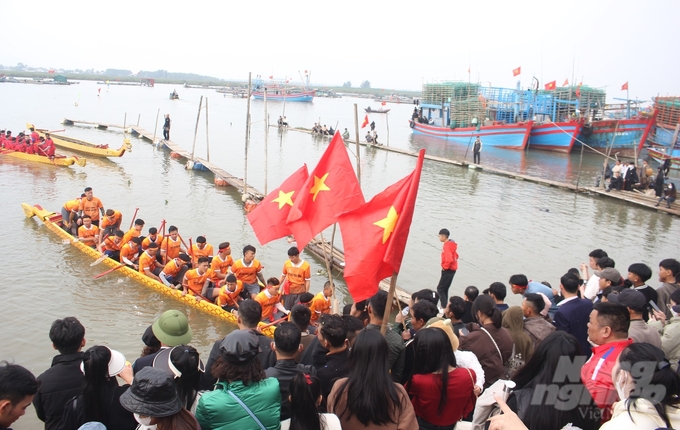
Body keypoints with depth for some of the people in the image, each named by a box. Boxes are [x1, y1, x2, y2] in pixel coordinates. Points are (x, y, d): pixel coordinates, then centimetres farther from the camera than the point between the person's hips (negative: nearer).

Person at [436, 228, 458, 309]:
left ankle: (444, 307, -7)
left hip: (448, 270, -10)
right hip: (452, 269, 10)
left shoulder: (447, 246, -22)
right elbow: (455, 256, 19)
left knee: (440, 288, -5)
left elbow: (449, 259, -33)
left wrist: (445, 267, -17)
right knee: (445, 289, 17)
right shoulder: (452, 243, 9)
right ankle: (444, 306, 24)